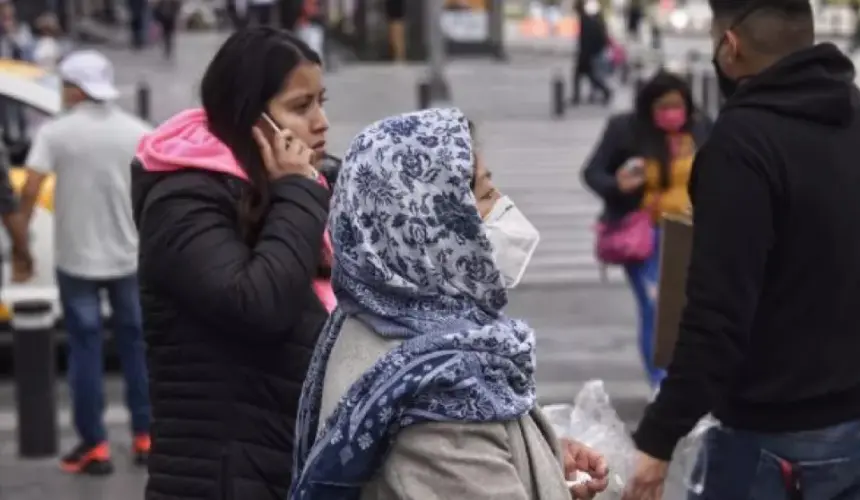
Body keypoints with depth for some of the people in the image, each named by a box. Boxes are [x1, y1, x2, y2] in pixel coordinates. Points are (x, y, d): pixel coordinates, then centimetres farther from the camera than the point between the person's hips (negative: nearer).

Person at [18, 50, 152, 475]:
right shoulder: (138, 132, -1)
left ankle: (94, 446, 5)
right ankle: (145, 436, 18)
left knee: (85, 348, 4)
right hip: (129, 257, 3)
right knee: (135, 344, 14)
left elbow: (30, 189, -14)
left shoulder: (56, 132, -9)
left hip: (77, 259, -2)